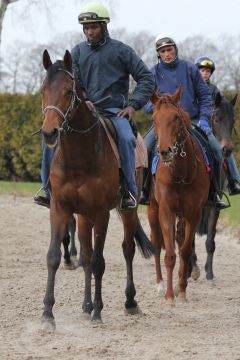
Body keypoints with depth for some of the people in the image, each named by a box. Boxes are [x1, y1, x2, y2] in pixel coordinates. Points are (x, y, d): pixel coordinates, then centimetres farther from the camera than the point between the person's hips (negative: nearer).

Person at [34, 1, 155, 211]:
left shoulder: (121, 51, 5)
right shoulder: (78, 52, 14)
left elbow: (146, 79, 5)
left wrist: (133, 105, -6)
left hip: (115, 110, -3)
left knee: (126, 138, -33)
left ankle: (130, 191, -22)